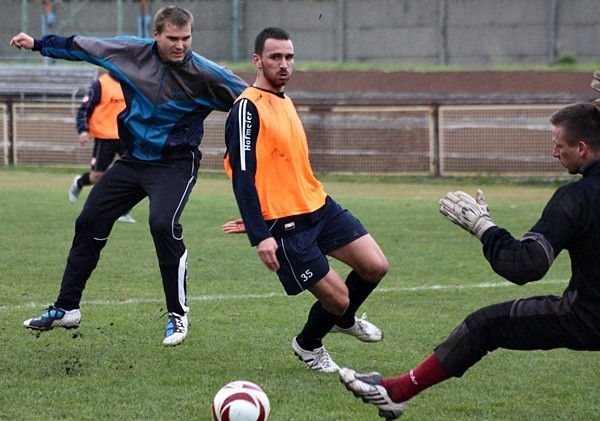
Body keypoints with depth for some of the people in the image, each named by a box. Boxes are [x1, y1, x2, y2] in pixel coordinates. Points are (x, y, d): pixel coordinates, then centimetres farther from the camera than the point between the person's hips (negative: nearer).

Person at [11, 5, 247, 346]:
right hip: (134, 160, 5)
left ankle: (178, 315, -12)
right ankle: (66, 309, 20)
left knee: (163, 224, -28)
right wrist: (38, 44, 14)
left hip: (175, 164, -5)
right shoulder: (132, 52, -6)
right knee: (89, 222, 7)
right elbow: (83, 47, 7)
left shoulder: (204, 74, -17)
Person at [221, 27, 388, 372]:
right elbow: (243, 175, -20)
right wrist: (259, 234, -27)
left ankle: (344, 319, 30)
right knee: (337, 298, -5)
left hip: (320, 206, 8)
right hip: (286, 225, -8)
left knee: (376, 266, -1)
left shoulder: (285, 101, 14)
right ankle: (308, 345, 27)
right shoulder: (248, 108, -14)